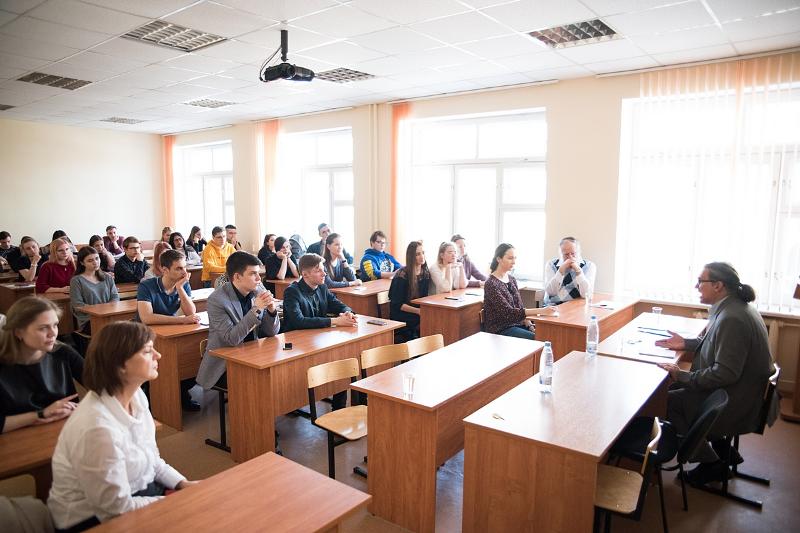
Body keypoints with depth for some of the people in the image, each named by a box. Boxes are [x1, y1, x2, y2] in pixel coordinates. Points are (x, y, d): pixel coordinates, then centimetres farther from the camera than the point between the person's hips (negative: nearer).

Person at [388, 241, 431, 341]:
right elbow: (397, 304, -12)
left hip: (420, 313, 6)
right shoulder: (402, 275, -14)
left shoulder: (426, 273, 6)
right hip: (401, 315, -6)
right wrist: (418, 311, -20)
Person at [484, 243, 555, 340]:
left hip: (517, 324, 7)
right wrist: (540, 311, -29)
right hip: (500, 329, -7)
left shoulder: (512, 279, 9)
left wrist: (530, 325, -4)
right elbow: (508, 312, -23)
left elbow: (519, 307, 13)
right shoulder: (491, 284, -15)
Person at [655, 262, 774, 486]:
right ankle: (721, 448, 21)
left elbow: (725, 373, -29)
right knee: (676, 387, 13)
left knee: (668, 401, -7)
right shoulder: (736, 307, 4)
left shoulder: (731, 319, -28)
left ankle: (711, 463, 10)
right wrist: (686, 343, 8)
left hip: (737, 405, -10)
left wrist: (682, 376, -21)